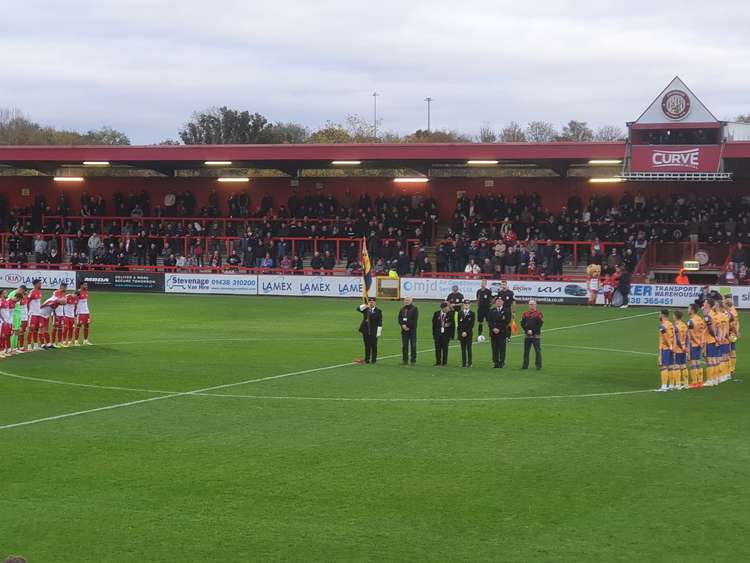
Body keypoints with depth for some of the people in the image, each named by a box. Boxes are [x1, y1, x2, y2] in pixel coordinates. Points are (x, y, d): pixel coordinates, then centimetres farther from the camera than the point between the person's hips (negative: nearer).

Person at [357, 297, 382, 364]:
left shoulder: (378, 311, 0)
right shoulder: (365, 309, 9)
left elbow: (380, 322, -4)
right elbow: (358, 308, -8)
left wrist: (378, 332, -10)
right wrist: (366, 306, -22)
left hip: (374, 332, -3)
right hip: (366, 331, 3)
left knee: (374, 346, 0)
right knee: (367, 346, 8)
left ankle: (373, 360, 7)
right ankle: (367, 359, 14)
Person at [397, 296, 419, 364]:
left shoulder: (414, 309, -1)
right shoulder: (402, 309, 15)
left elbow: (415, 320, -9)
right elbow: (399, 318, 9)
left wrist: (409, 327, -13)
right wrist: (403, 325, -9)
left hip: (412, 329, -4)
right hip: (404, 330, 4)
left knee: (413, 345, -4)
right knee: (404, 345, 4)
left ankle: (413, 360, 0)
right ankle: (405, 360, 8)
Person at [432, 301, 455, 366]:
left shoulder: (450, 314, -4)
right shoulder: (436, 314, 1)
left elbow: (453, 325, 0)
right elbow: (434, 324, 6)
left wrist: (451, 335, -3)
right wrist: (434, 334, 2)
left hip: (446, 334, -2)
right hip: (438, 334, 2)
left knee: (445, 349, 2)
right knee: (437, 349, 3)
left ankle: (444, 362, 9)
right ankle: (438, 362, 11)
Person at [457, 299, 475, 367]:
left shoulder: (472, 313, 0)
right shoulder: (460, 313, 9)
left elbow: (472, 325, -5)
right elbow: (459, 324, 6)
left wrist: (466, 332, -11)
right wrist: (462, 332, -5)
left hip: (469, 334, -2)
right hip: (461, 333, 2)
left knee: (469, 348, -3)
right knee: (463, 349, 3)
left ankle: (469, 363, -1)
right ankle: (463, 363, 5)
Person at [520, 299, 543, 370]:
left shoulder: (539, 313, -2)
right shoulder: (525, 313, 9)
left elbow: (540, 324, -8)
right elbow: (522, 323, 7)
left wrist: (532, 331, -14)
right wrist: (527, 330, -7)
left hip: (536, 335, -4)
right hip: (527, 335, 4)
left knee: (537, 351, -2)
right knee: (526, 351, 6)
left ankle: (538, 366, 1)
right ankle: (525, 365, 12)